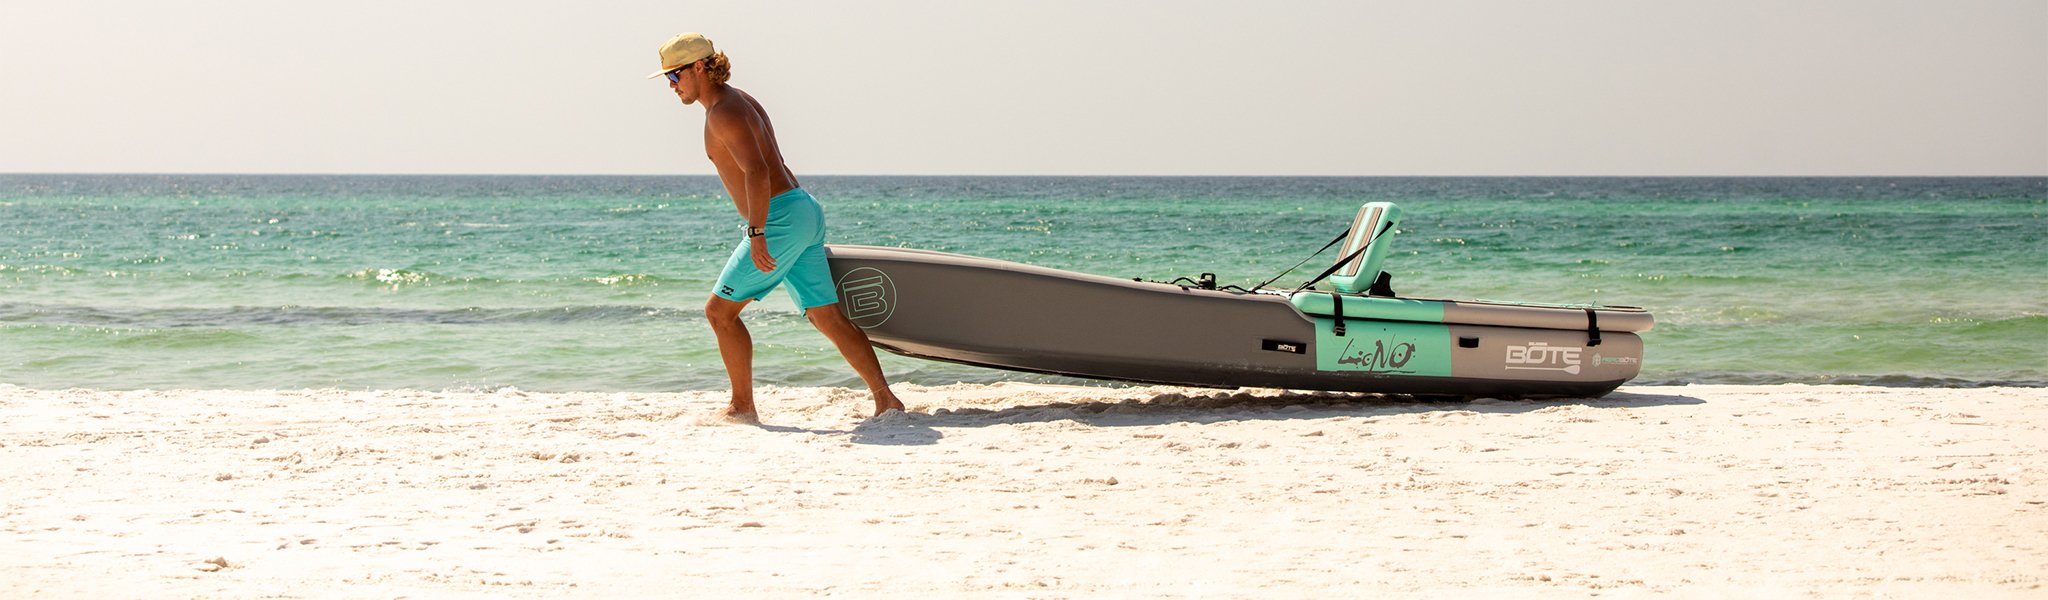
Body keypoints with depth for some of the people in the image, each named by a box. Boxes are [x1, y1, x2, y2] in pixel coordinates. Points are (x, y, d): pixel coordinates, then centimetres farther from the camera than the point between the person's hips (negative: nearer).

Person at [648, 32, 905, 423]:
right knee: (828, 318, 7)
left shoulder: (724, 113, -12)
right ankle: (885, 399, 3)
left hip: (781, 218, -10)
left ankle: (743, 407, 3)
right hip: (805, 212, 10)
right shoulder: (740, 100, 19)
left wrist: (756, 234, -28)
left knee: (720, 310, -1)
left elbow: (757, 171, -24)